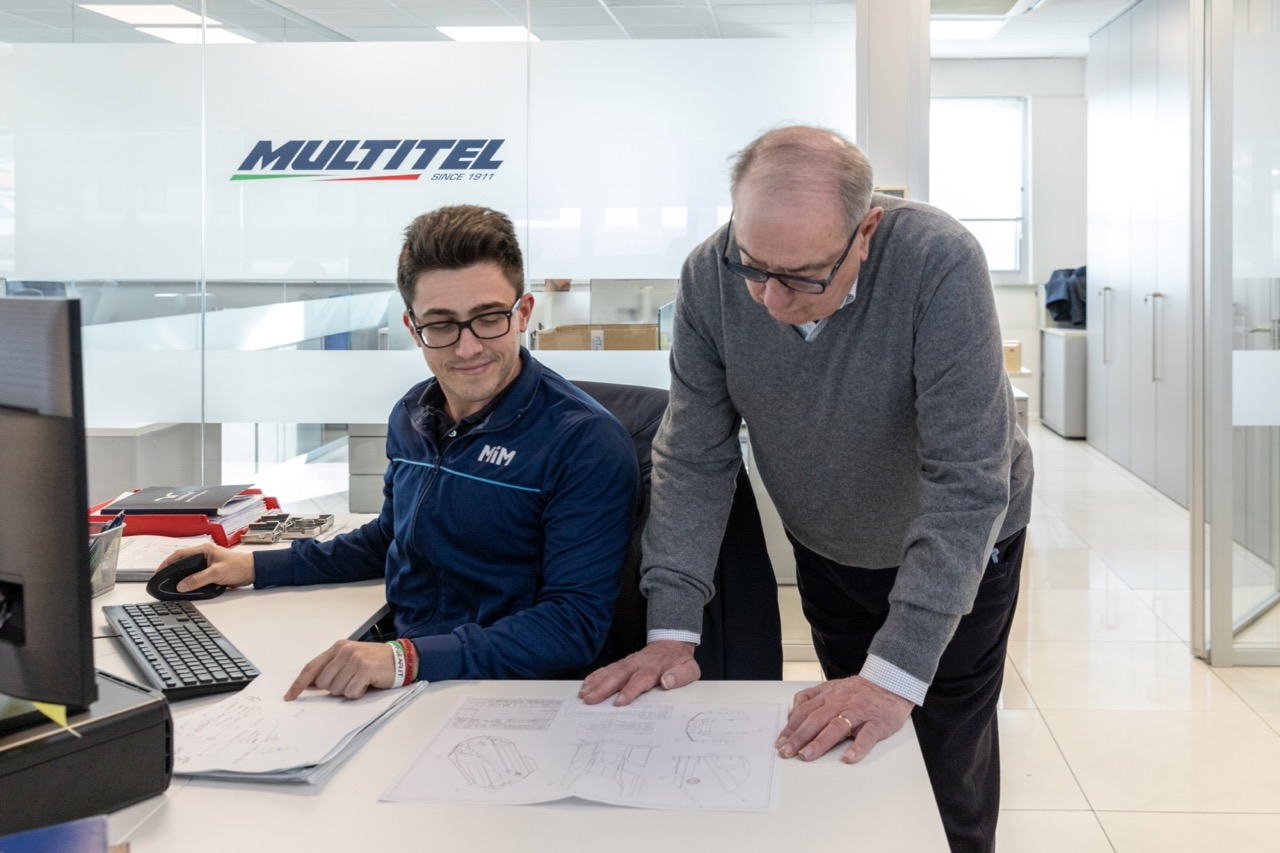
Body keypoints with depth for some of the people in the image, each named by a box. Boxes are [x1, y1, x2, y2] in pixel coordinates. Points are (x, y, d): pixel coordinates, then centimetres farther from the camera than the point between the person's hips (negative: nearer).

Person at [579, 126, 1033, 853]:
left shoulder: (939, 265, -35)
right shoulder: (712, 276, -23)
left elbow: (965, 481, -36)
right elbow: (694, 457, -17)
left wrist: (897, 675, -40)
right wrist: (672, 632, -26)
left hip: (957, 546, -3)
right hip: (827, 547, 3)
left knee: (949, 758, 11)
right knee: (849, 748, 16)